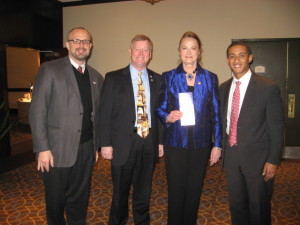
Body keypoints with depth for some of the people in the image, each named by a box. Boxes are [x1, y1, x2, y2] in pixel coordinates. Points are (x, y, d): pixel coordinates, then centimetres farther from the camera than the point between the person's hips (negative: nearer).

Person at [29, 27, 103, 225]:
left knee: (80, 201, 16)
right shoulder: (50, 69, -4)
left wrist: (96, 145, 11)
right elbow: (37, 111, -9)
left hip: (86, 149, 4)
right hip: (57, 150, -3)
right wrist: (42, 149, -13)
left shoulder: (96, 77, 11)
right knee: (56, 201, 13)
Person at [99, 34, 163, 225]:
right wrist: (106, 143, -8)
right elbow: (105, 114, -4)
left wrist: (161, 141, 5)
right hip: (123, 143, -2)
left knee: (144, 191, 18)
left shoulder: (157, 79, 7)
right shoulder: (113, 78, -2)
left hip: (149, 143, 3)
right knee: (120, 191, 14)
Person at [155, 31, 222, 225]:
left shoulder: (210, 78, 4)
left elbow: (216, 113, 4)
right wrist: (168, 117, -18)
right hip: (176, 143, -1)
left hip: (201, 143, 1)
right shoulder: (169, 77, 3)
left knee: (194, 191, 13)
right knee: (176, 191, 7)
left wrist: (217, 145, 2)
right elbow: (160, 108, 5)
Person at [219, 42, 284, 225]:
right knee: (236, 205, 20)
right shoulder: (224, 88, 5)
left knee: (259, 209, 14)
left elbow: (276, 127, -10)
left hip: (257, 158, -4)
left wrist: (273, 160, -11)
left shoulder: (268, 88, -11)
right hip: (231, 156, 5)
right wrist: (222, 148, 9)